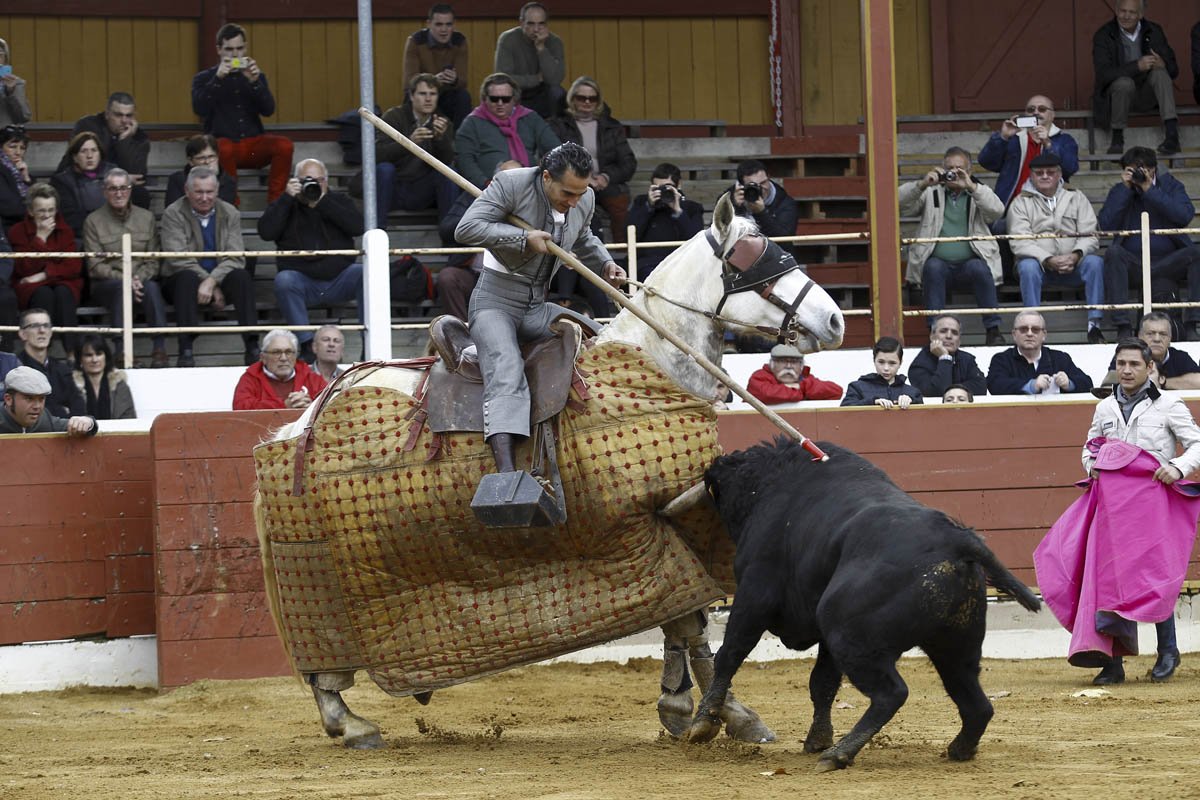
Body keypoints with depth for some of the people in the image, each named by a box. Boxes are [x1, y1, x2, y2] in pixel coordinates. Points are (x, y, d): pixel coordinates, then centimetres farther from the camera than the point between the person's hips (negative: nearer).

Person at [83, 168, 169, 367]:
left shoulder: (146, 218, 13)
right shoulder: (93, 221, 5)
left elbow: (153, 261, 7)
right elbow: (95, 266, -2)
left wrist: (139, 278, -14)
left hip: (142, 278, 2)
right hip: (106, 283, -2)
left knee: (152, 287, -33)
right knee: (121, 289, -36)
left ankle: (160, 350, -41)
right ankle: (122, 350, -43)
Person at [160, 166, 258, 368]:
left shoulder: (229, 214, 4)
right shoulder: (173, 214, -5)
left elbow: (235, 259, -6)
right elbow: (179, 259, -15)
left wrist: (212, 281, -26)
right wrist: (214, 288, -23)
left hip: (221, 276, 2)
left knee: (241, 276, -29)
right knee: (187, 278, -36)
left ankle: (252, 347, -36)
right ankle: (185, 351, -43)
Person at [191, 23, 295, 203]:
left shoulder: (256, 75, 15)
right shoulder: (204, 78, 8)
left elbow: (268, 110, 1)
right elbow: (200, 109, -10)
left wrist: (254, 82, -14)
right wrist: (218, 78, -20)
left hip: (253, 144, 3)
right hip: (223, 142, -3)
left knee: (284, 145, -27)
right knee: (224, 148, -38)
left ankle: (275, 201, -21)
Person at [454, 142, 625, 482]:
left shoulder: (585, 199, 3)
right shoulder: (511, 184, -15)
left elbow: (583, 240, 26)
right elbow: (466, 229, -22)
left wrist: (605, 265, 7)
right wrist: (524, 238, -23)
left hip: (536, 308, 7)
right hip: (495, 302, -7)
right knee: (506, 376, -29)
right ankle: (506, 472, -47)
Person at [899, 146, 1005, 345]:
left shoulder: (978, 193, 15)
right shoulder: (931, 193, 16)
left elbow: (997, 210, -6)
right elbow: (901, 202, 2)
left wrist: (971, 187, -17)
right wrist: (922, 184, -14)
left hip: (971, 262, 0)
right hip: (939, 263, 0)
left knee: (979, 268, -32)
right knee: (933, 267, -33)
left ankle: (993, 330, -29)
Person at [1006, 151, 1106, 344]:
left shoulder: (1077, 198, 14)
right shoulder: (1021, 203, 7)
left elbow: (1089, 236, 3)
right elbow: (1020, 242, -7)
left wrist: (1076, 255, -20)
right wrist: (1049, 260, -22)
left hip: (1072, 264, 1)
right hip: (1039, 263, -1)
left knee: (1095, 262, -28)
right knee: (1028, 266, -34)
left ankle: (1094, 326, -30)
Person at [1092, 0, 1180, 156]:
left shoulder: (1154, 32, 1)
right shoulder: (1103, 36, -8)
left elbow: (1173, 71, 1)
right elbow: (1103, 74, -21)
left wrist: (1163, 64, -25)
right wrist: (1137, 66, -33)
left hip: (1147, 96, 3)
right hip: (1117, 93, -3)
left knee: (1160, 71, -26)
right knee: (1124, 82, -35)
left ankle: (1172, 135, -38)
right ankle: (1116, 136, -18)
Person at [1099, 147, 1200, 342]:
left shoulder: (1170, 185, 8)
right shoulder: (1119, 191, 10)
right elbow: (1105, 225, -6)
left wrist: (1150, 190, -14)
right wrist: (1126, 188, -7)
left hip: (1166, 263, 0)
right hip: (1132, 265, 0)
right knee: (1113, 252, -31)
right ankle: (1123, 327, -36)